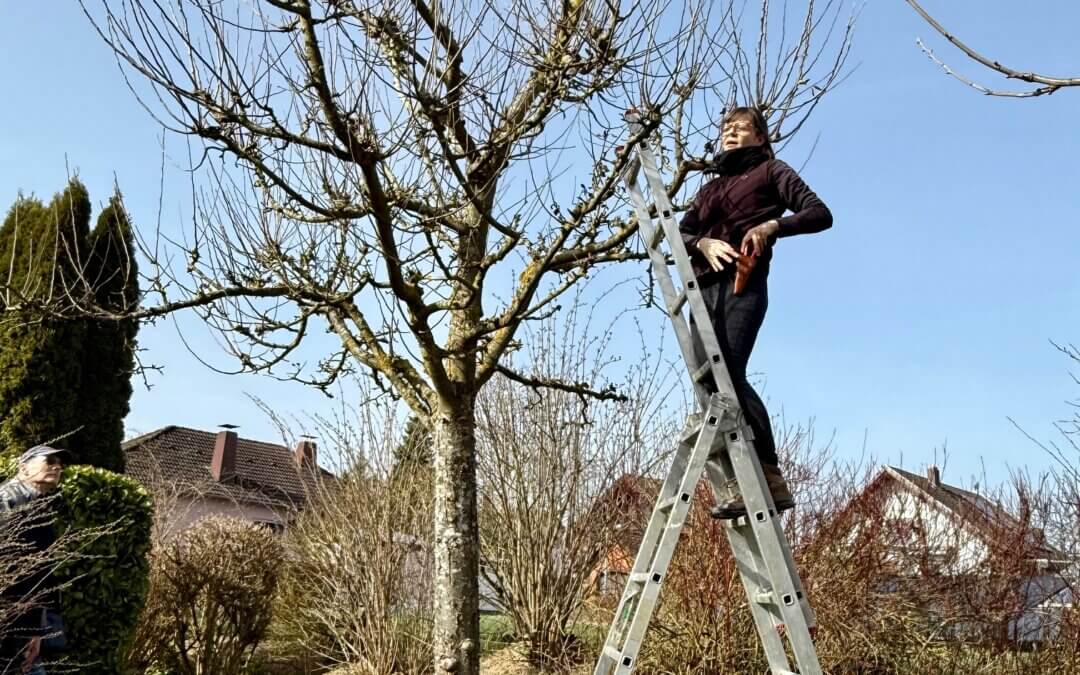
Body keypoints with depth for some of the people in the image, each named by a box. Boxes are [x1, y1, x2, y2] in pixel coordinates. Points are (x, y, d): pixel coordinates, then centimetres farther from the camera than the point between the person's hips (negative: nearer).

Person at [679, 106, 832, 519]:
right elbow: (681, 232, 18)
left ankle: (770, 477, -17)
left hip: (743, 284, -6)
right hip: (705, 287, 6)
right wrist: (703, 242, -4)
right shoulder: (710, 188, 30)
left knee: (730, 375, -21)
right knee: (707, 381, -10)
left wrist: (772, 225, -15)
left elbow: (820, 214, 2)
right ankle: (735, 482, -13)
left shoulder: (770, 172, 14)